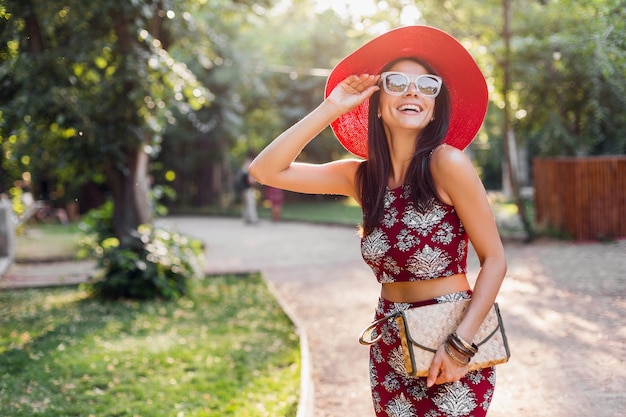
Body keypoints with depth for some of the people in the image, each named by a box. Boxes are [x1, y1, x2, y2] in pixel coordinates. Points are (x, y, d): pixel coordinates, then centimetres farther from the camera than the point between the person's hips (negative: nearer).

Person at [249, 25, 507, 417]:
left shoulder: (447, 163, -13)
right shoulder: (362, 176, 1)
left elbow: (495, 259, -11)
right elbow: (267, 171, -3)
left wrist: (461, 341, -20)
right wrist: (331, 109, -6)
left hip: (450, 343, -5)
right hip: (391, 349, 5)